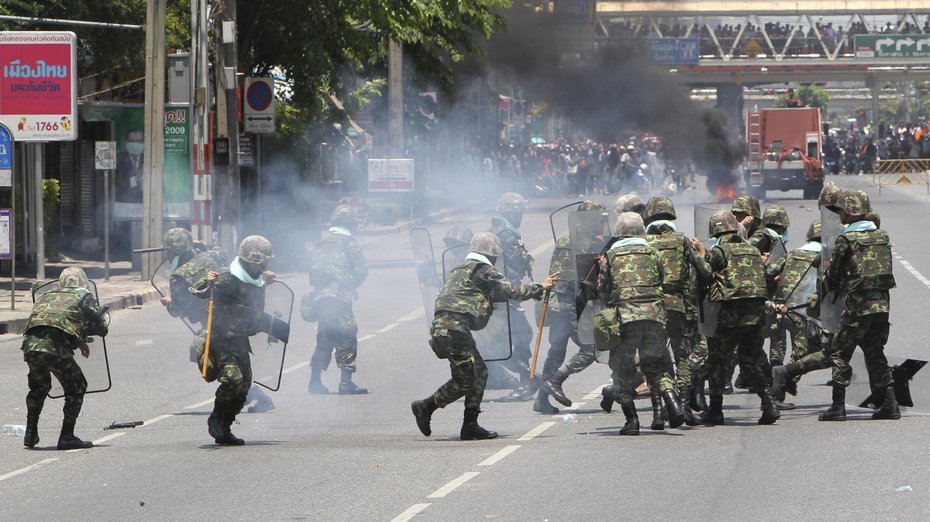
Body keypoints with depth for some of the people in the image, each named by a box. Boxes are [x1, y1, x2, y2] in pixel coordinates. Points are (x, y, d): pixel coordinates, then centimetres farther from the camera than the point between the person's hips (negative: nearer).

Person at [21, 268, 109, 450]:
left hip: (30, 345, 5)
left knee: (38, 387, 30)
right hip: (56, 348, -5)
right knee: (76, 387, 14)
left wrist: (78, 339, 37)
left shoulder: (47, 296, 31)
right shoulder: (84, 297, 17)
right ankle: (67, 436, 8)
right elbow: (102, 328, 16)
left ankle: (30, 434, 31)